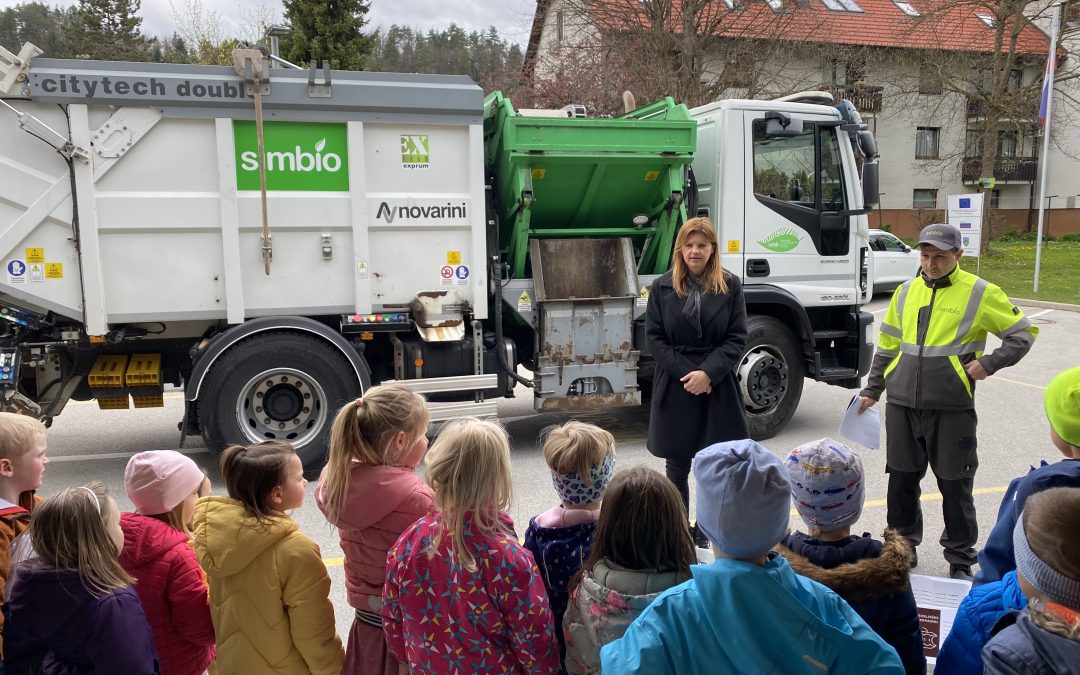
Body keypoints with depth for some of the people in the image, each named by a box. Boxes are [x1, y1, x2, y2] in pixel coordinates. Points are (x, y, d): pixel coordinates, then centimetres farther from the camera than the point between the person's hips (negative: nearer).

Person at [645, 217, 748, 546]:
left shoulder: (730, 285, 1)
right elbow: (654, 339, -2)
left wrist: (708, 372, -15)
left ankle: (705, 533, 21)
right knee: (677, 467, 9)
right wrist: (687, 372, -12)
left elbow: (736, 338, -2)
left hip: (717, 387, 0)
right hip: (675, 388, 0)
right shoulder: (662, 287, 1)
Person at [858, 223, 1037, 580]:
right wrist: (871, 391, 16)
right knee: (902, 480, 11)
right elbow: (887, 346, 17)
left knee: (955, 485, 5)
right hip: (902, 405, 4)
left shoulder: (980, 293, -2)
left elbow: (1023, 333, 4)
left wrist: (990, 363, -10)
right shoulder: (906, 292, 11)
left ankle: (960, 560, 21)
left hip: (951, 409, -4)